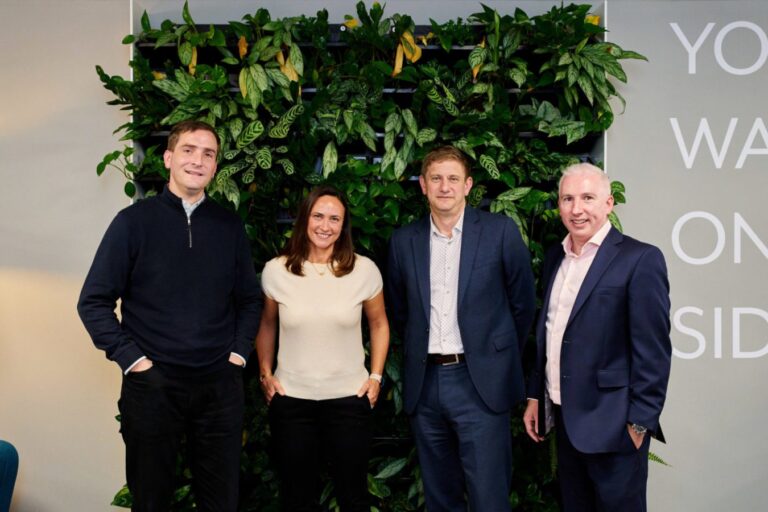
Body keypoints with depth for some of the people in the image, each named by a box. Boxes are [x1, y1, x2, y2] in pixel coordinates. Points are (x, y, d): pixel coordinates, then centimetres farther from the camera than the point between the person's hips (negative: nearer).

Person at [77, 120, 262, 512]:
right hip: (152, 383, -2)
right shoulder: (134, 221, -4)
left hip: (220, 385, 3)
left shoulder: (230, 226, 6)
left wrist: (240, 351, 2)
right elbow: (94, 301, -3)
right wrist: (131, 358, -10)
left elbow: (250, 299, 13)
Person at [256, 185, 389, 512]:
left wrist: (376, 377, 2)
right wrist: (265, 374, 5)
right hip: (290, 399, 1)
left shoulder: (364, 270, -6)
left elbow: (379, 323, 8)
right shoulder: (275, 270, -4)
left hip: (349, 398, 0)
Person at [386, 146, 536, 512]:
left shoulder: (500, 231, -3)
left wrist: (500, 356, 9)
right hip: (424, 384, 4)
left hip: (480, 382, -3)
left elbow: (523, 302, 4)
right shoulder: (404, 241, 7)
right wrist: (418, 352, 14)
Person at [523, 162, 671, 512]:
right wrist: (534, 396, 14)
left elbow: (653, 350, -14)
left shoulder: (640, 259, -12)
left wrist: (640, 423, -16)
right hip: (563, 418, 7)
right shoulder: (555, 257, 10)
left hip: (612, 423, -6)